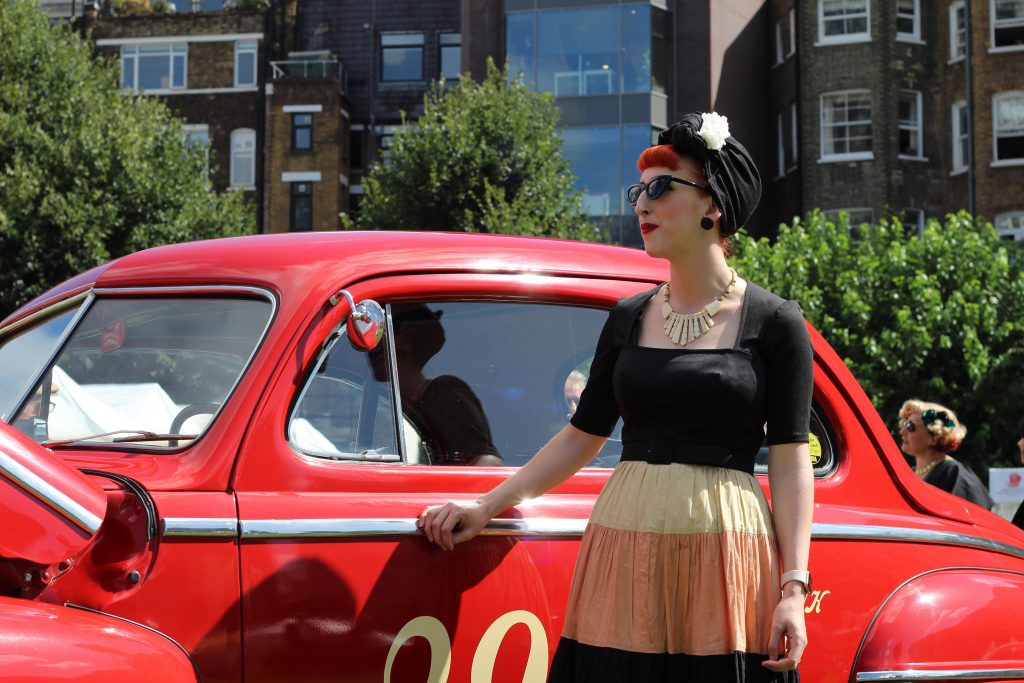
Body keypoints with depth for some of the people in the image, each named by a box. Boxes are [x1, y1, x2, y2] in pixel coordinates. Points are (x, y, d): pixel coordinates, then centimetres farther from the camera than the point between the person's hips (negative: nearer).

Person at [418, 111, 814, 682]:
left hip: (725, 549, -3)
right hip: (625, 551, 3)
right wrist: (486, 508, 10)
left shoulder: (774, 323, 0)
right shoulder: (629, 320, 11)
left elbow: (790, 462, -3)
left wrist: (794, 588, -10)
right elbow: (580, 438, 16)